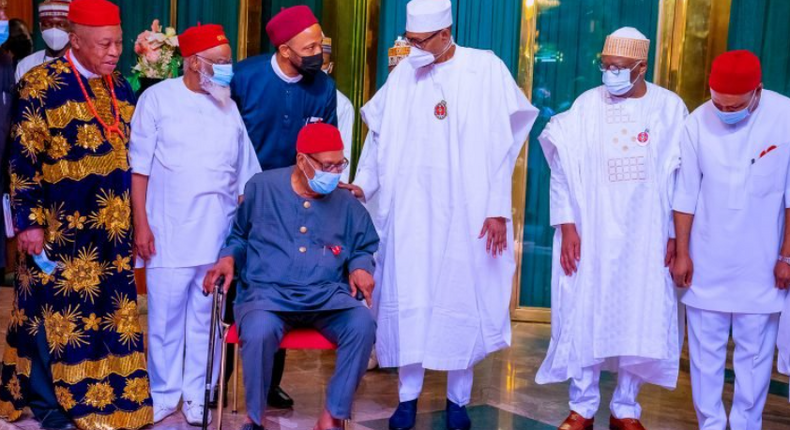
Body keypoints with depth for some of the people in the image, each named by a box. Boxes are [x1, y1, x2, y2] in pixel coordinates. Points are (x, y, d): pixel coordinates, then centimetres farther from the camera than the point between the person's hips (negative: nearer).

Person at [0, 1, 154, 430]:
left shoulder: (120, 86, 8)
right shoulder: (41, 84, -11)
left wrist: (134, 217, 15)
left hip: (110, 225, 6)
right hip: (59, 225, -6)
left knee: (104, 308, 12)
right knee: (55, 308, 5)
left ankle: (99, 391, 27)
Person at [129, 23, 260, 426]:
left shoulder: (229, 108, 9)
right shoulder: (158, 98, 0)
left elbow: (245, 177, 12)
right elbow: (139, 166, -1)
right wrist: (141, 223, -7)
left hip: (218, 235, 3)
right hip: (169, 234, -3)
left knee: (205, 319, 8)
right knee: (165, 319, 2)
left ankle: (197, 396, 19)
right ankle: (163, 394, 18)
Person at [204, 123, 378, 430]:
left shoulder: (347, 204, 11)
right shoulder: (262, 187, 6)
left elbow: (364, 247, 23)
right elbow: (238, 234, 18)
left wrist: (360, 267, 1)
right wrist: (228, 258, -2)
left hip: (327, 296, 2)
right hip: (267, 293, -2)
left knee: (362, 325, -30)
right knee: (259, 332, -36)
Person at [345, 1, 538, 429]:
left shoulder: (486, 69, -4)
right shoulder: (403, 74, 4)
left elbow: (501, 145, -5)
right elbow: (380, 137, 9)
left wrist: (497, 209, -9)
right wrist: (363, 184, -5)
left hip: (465, 211, -2)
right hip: (410, 209, 2)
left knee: (462, 298, 3)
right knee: (408, 299, 3)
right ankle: (409, 394, 14)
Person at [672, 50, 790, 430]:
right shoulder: (698, 122, -8)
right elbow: (686, 194, -1)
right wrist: (682, 253, 1)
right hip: (706, 261, 1)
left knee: (754, 351, 8)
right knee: (705, 350, 9)